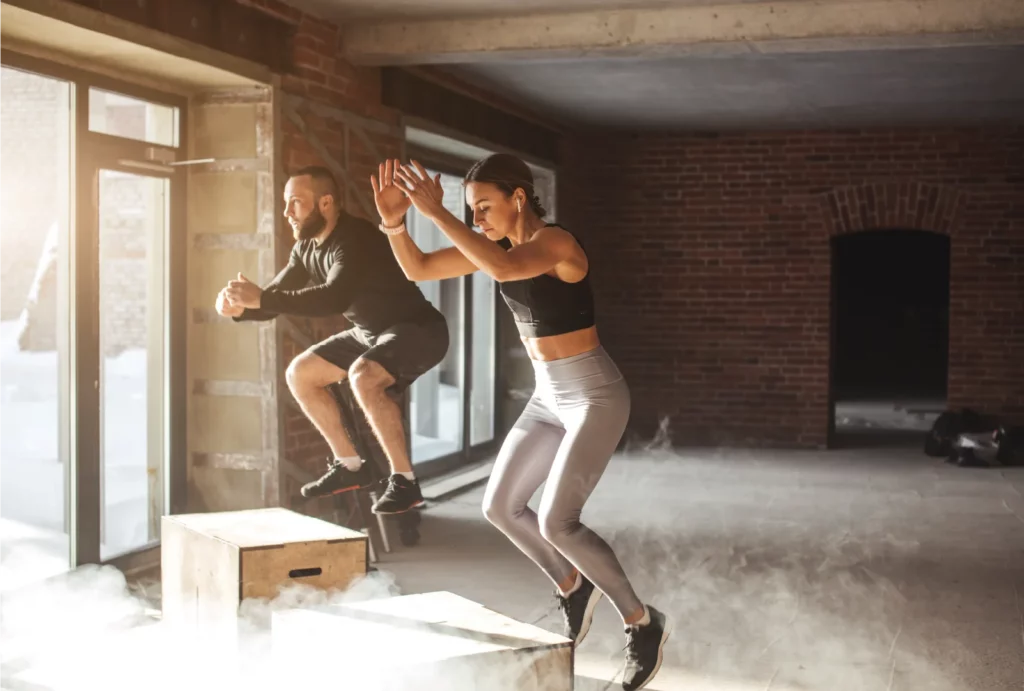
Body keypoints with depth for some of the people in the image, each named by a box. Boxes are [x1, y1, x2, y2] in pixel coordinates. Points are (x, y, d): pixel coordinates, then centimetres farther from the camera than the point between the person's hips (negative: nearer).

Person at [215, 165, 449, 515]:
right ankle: (350, 464, 15)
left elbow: (334, 299, -43)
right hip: (369, 331, 10)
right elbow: (276, 295, 4)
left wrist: (260, 298, -44)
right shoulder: (306, 248, 0)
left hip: (417, 329, -9)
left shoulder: (356, 240, -28)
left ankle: (404, 480, -22)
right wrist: (240, 307, -19)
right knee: (299, 374, 7)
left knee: (362, 376, -35)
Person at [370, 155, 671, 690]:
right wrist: (394, 222, -17)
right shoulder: (499, 247, 3)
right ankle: (573, 587, 31)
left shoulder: (557, 242, -21)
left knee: (556, 522, -16)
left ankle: (643, 622, 2)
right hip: (548, 397, 9)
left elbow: (502, 269, -42)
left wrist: (437, 213, -38)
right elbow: (418, 269, 1)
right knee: (500, 508, 10)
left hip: (595, 397, -9)